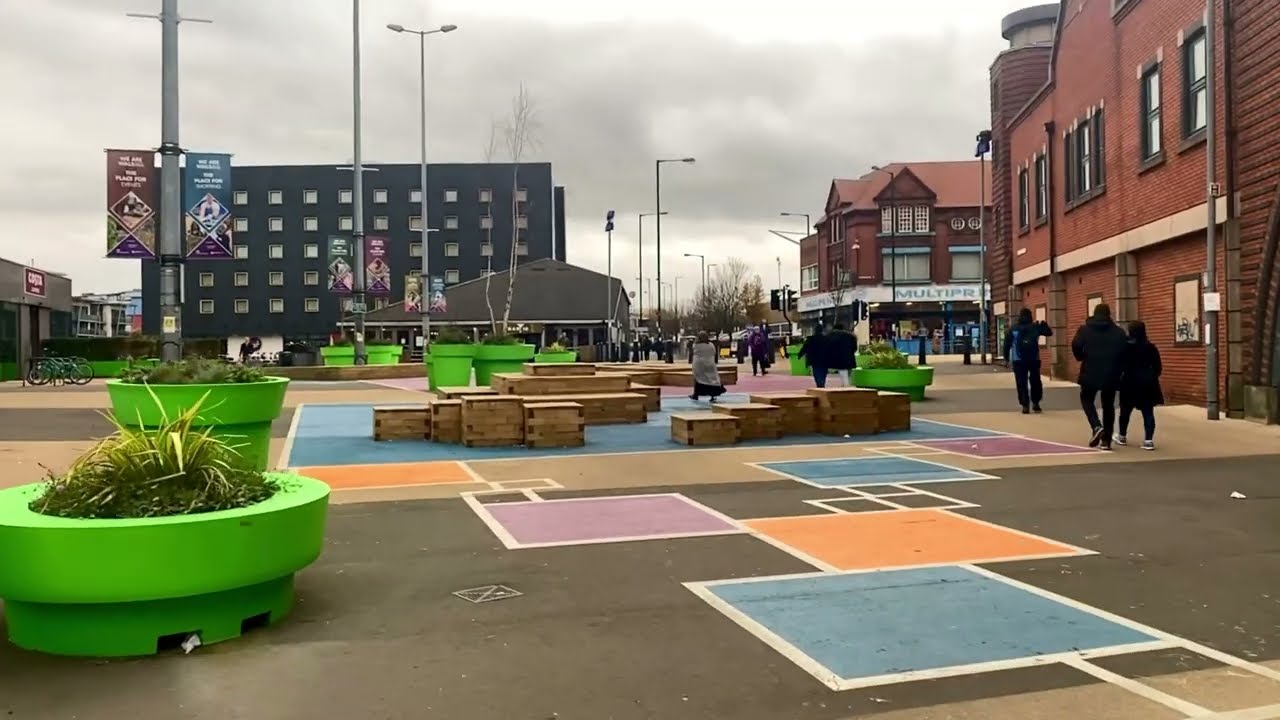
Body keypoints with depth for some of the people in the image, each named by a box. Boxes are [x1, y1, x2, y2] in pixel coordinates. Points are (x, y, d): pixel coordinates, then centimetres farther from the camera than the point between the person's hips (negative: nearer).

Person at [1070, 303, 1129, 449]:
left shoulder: (1085, 329, 0)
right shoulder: (1118, 332, 4)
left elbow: (1076, 347, -12)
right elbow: (1126, 351, -4)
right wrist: (1117, 366, 11)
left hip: (1090, 373, -2)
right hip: (1111, 375, 2)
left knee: (1087, 399, 19)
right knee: (1108, 406, 13)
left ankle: (1096, 426, -6)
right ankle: (1106, 440, 13)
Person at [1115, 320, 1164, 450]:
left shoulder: (1125, 347, -6)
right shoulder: (1151, 347, 2)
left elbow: (1120, 366, -7)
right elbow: (1158, 367, 5)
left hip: (1130, 382, -2)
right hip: (1148, 382, 2)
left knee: (1125, 410, 14)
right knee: (1148, 412, 1)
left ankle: (1122, 436, 29)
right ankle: (1148, 440, -6)